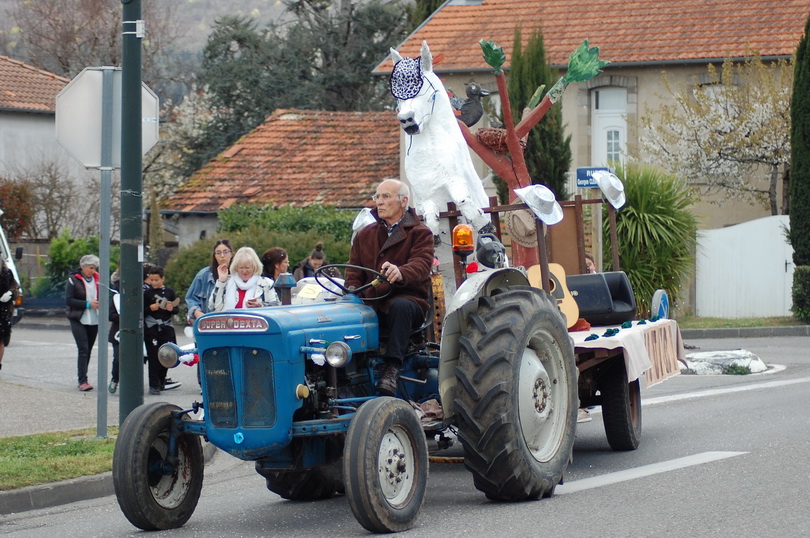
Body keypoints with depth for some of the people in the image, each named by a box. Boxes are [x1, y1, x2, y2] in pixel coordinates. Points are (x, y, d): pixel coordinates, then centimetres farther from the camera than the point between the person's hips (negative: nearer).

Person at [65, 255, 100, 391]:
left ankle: (82, 380, 15)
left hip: (94, 321, 5)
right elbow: (68, 300, -11)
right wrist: (88, 304, -18)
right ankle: (83, 381, -16)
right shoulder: (73, 280, -4)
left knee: (88, 350, 8)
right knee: (83, 349, -13)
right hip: (78, 320, -5)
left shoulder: (97, 279, 9)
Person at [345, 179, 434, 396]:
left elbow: (421, 265, -14)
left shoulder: (420, 233, 6)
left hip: (408, 299, -4)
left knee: (400, 306, -40)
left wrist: (400, 272, -38)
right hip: (371, 303, 4)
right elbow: (354, 271, 16)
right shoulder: (364, 235, 22)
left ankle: (392, 368, -44)